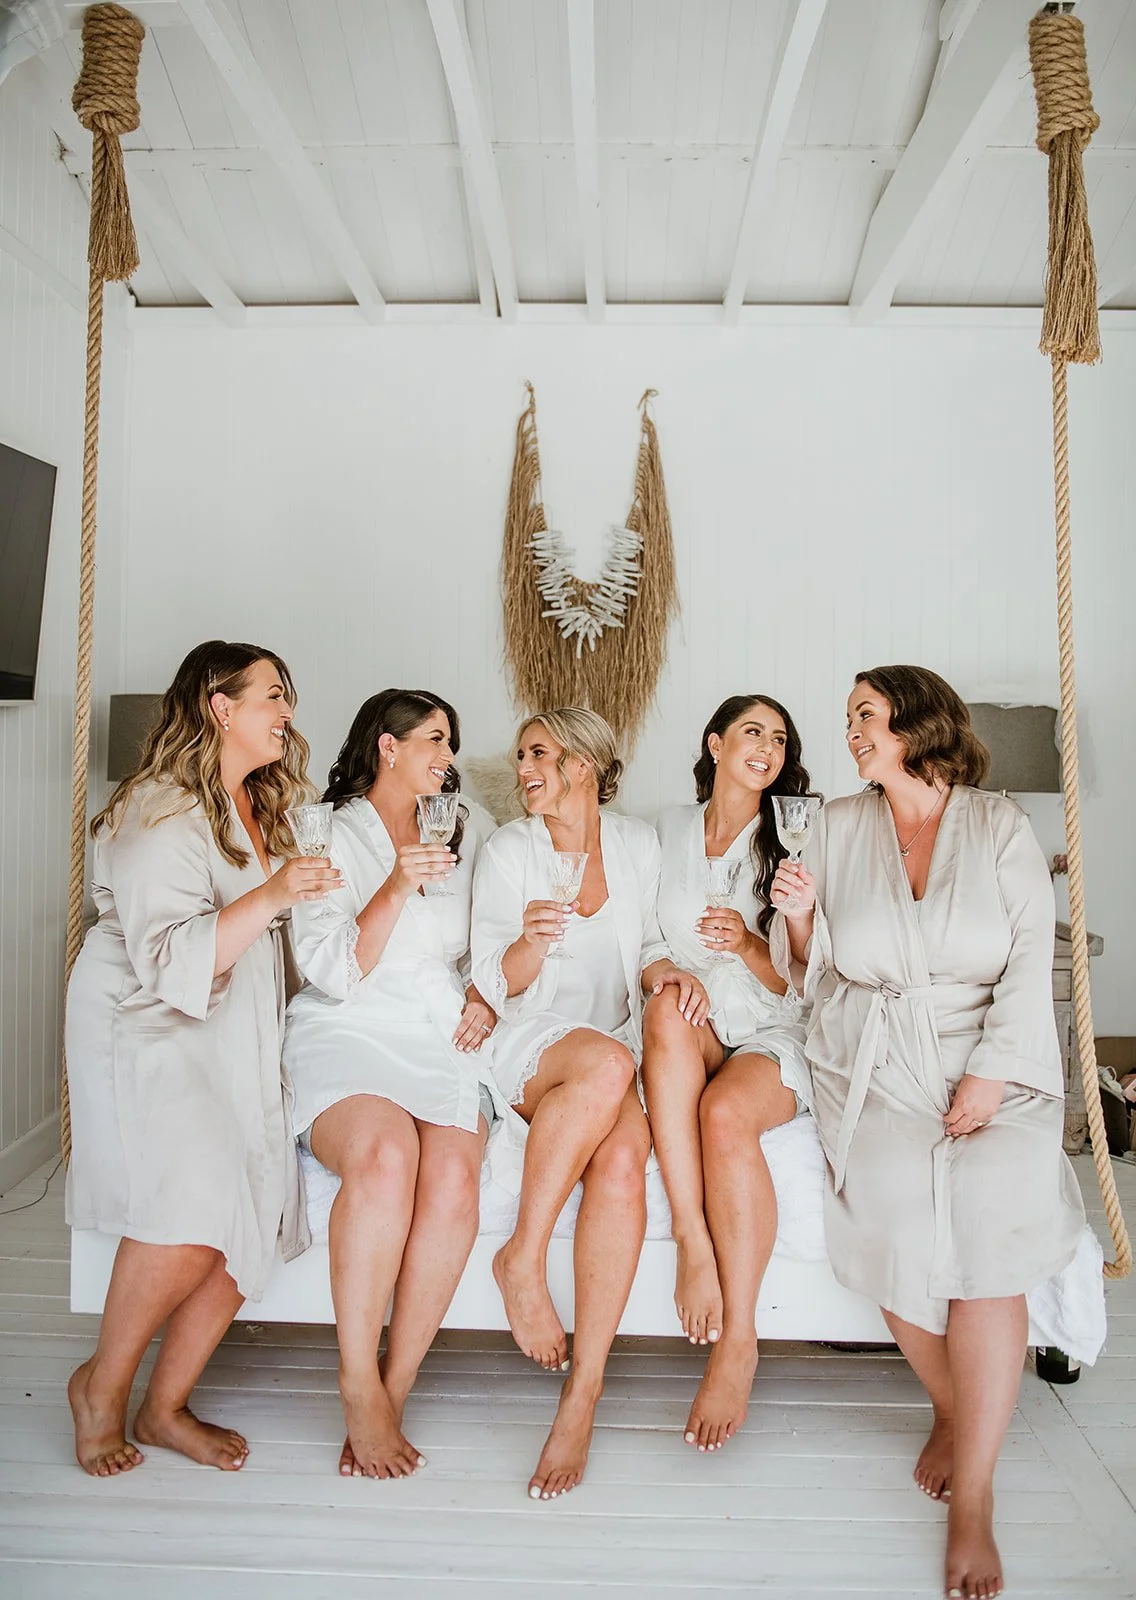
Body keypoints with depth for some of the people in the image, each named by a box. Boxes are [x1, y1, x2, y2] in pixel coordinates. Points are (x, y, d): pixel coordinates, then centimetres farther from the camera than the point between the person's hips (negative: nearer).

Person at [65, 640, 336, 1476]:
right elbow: (168, 960, -21)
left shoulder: (258, 810, 15)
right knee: (194, 1206, -24)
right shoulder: (160, 812, -12)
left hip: (234, 1038, 8)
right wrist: (271, 896, -30)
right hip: (147, 1032, -8)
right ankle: (102, 1384, 4)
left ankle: (166, 1406, 13)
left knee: (254, 1217, -6)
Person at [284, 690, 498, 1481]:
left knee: (454, 1176, -28)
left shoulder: (463, 836, 20)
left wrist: (486, 995, 7)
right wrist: (396, 887, -16)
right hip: (351, 1036, -3)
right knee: (386, 1155, -35)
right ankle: (358, 1385, -18)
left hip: (445, 1040, 4)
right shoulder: (331, 836, 5)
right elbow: (332, 974, -5)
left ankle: (393, 1393, -14)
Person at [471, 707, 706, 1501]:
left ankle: (584, 1392, -24)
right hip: (528, 1049, -1)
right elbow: (496, 987, 2)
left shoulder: (638, 844, 10)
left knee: (625, 1152, -32)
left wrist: (663, 968, -7)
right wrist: (531, 943, -20)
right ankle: (523, 1257, -22)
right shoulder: (509, 849, 5)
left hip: (614, 1057, 2)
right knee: (607, 1061, -37)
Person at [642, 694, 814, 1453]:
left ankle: (738, 1340, -21)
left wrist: (749, 945, -16)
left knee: (726, 1112, -34)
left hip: (774, 1036, -2)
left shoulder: (792, 844, 5)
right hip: (687, 1042, 2)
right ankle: (694, 1243, -33)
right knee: (670, 1007, -34)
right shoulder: (668, 829, 12)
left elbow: (798, 982, 2)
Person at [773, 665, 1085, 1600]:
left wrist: (989, 1076, -12)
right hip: (871, 1063, 1)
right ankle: (958, 1413, 6)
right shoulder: (839, 827, 11)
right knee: (894, 1205, -22)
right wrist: (801, 915, -7)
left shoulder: (1001, 827, 6)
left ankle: (972, 1498, -9)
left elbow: (1031, 962, -2)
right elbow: (820, 971, 14)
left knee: (988, 1217, -23)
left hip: (989, 1062, -1)